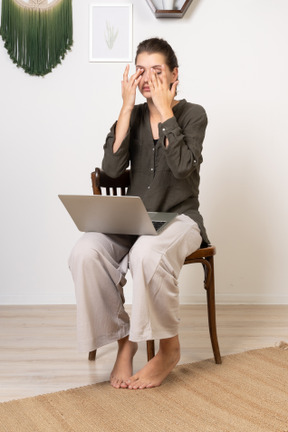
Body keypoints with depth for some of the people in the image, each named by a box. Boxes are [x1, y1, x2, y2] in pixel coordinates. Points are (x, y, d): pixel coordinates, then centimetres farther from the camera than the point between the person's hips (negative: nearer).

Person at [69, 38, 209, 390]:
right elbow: (112, 168, -8)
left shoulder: (193, 114, 1)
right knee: (85, 253, -28)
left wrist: (165, 110, -14)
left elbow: (183, 167, -19)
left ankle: (169, 347, -15)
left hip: (178, 219, -3)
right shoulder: (134, 115, 10)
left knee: (146, 253, -39)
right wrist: (127, 107, -8)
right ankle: (123, 339, -9)